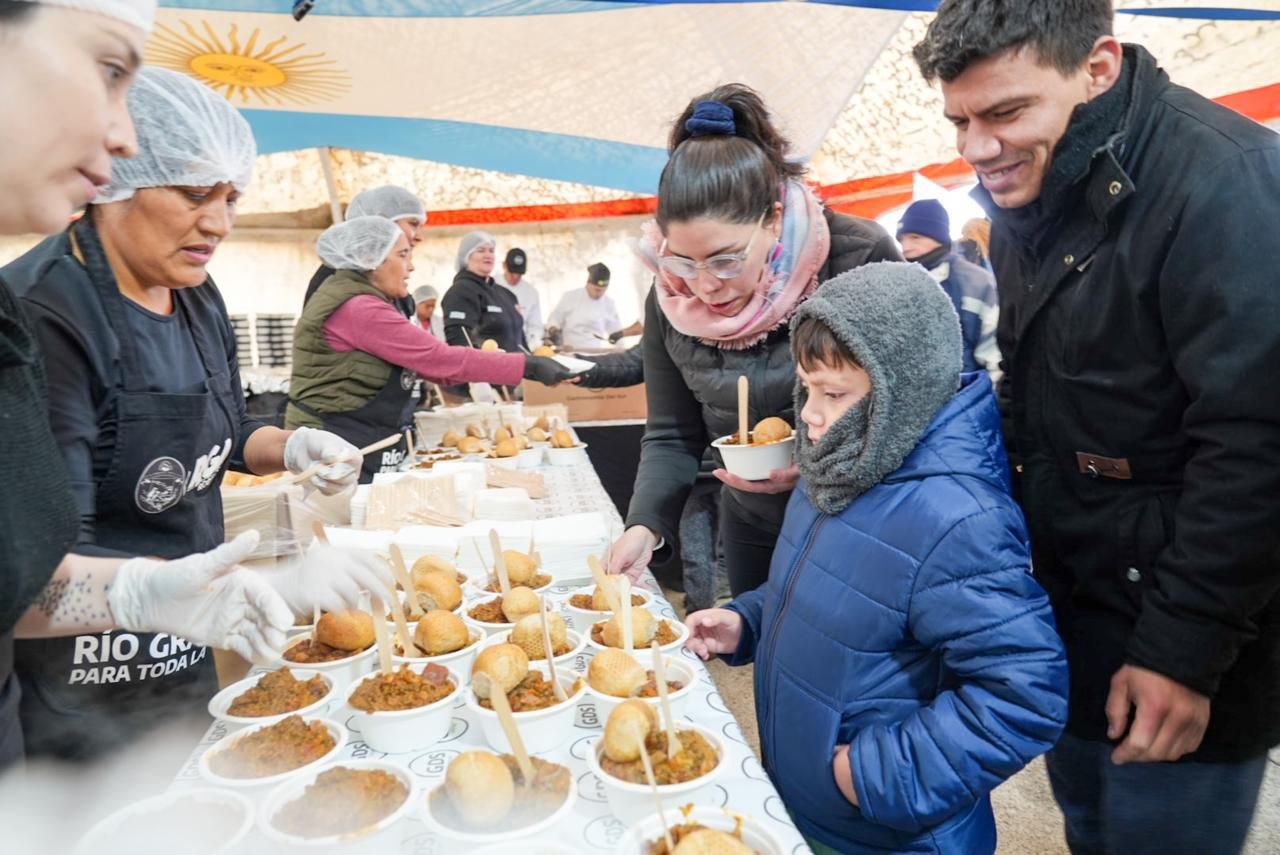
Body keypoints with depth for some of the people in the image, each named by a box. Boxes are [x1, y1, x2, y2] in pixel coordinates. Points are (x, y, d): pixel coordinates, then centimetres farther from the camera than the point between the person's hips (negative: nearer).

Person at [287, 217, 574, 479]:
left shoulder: (363, 302, 13)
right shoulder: (357, 309, -19)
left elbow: (426, 363, 10)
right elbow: (440, 359, -23)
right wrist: (527, 366, -19)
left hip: (358, 451, 10)